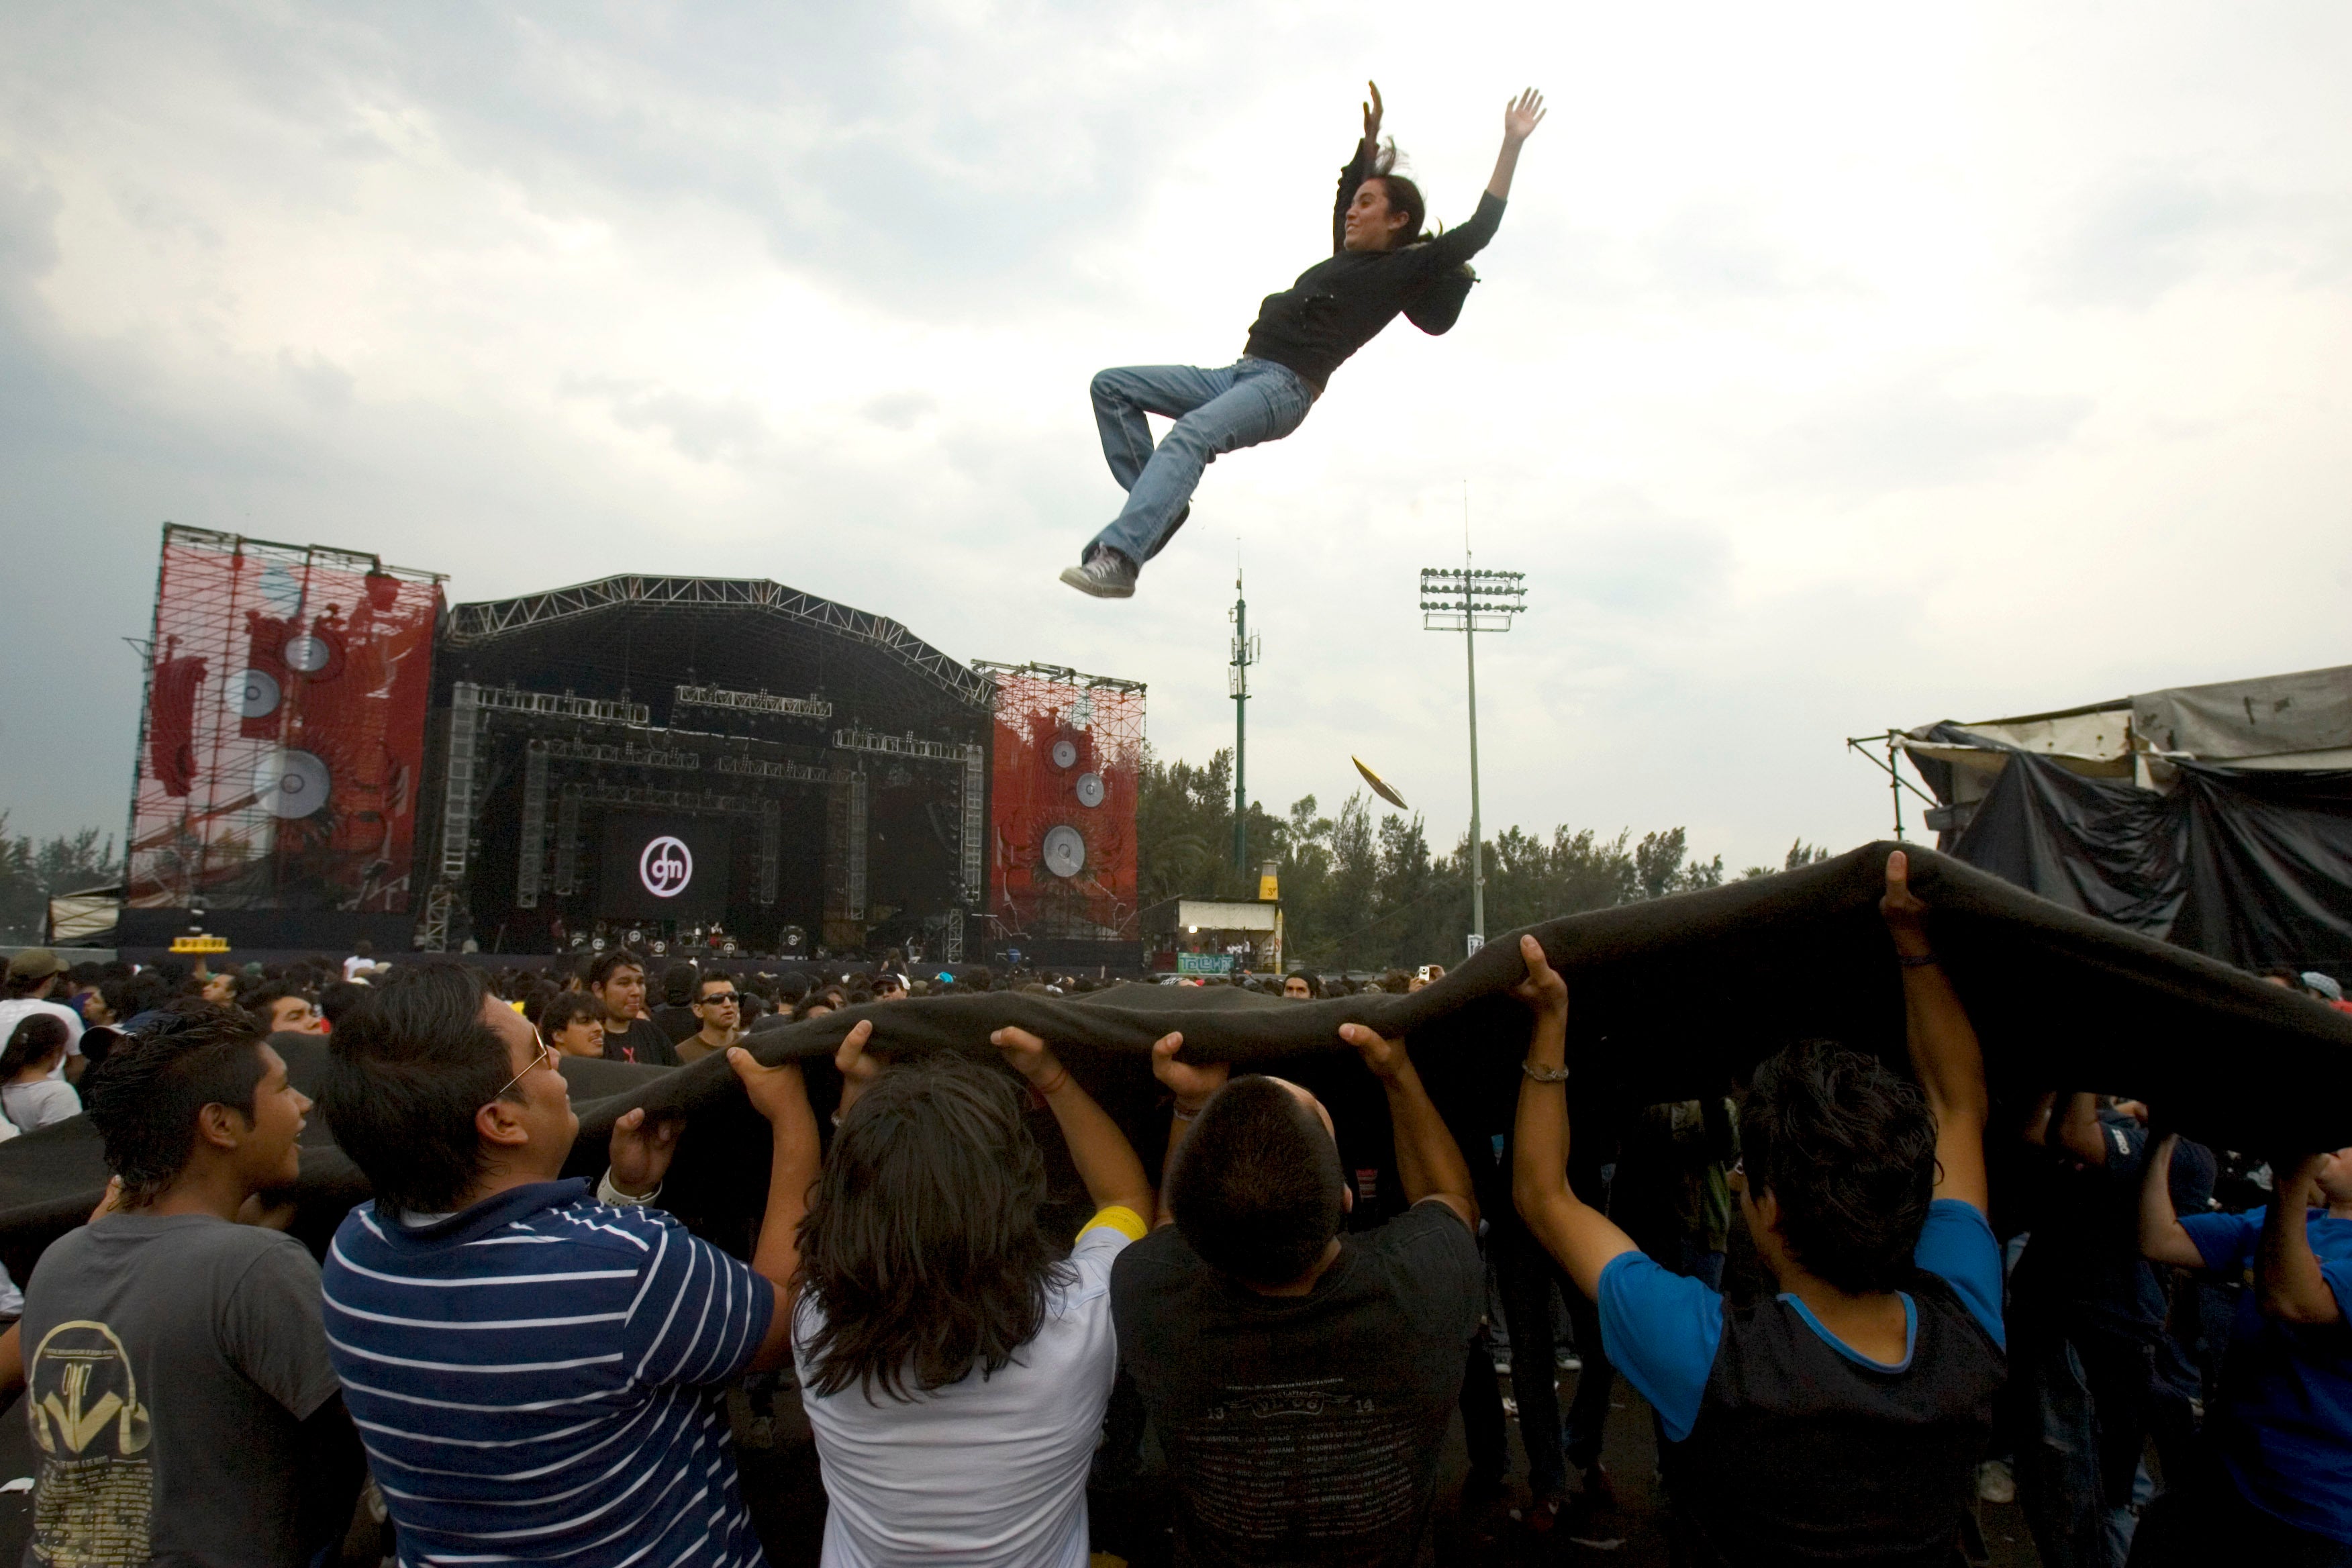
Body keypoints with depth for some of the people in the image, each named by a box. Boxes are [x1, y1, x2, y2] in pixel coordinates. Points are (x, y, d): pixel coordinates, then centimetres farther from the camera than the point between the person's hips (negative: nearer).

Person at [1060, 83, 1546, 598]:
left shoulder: (1406, 269, 5)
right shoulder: (1348, 258, 28)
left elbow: (1476, 232, -2)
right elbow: (1349, 186, 46)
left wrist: (1512, 144, 2)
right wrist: (1371, 136, 46)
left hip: (1285, 388, -9)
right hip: (1239, 376, 9)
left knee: (1191, 433, -38)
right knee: (1111, 386, 2)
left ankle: (1117, 558, -50)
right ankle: (1161, 506, -8)